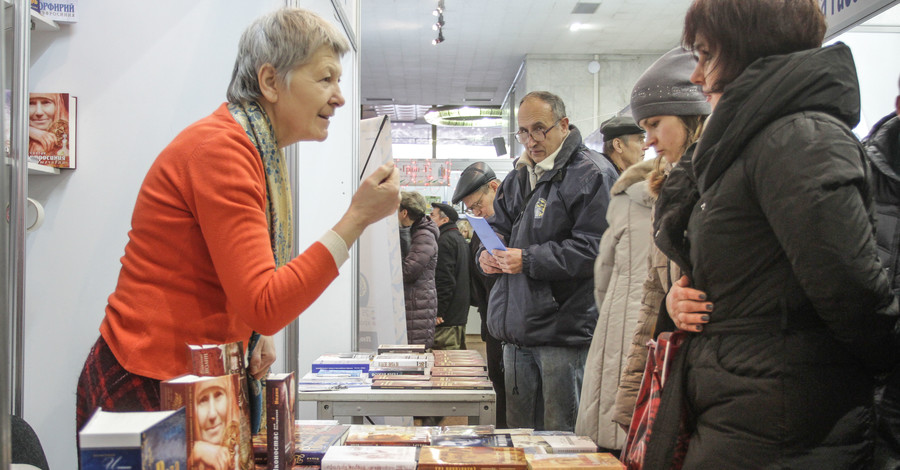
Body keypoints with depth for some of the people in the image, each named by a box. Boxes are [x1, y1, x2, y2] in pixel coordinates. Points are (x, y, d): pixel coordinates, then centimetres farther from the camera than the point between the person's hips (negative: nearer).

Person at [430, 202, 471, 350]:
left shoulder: (444, 241, -13)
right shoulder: (460, 239, 19)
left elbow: (445, 281, -20)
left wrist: (438, 313, -19)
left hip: (447, 318, -10)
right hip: (461, 315, 11)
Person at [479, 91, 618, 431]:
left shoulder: (591, 174, -7)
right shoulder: (518, 177, 19)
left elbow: (594, 247, -17)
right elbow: (499, 228, 27)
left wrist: (528, 260, -19)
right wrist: (488, 255, 3)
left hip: (564, 328, -8)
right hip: (518, 332, 8)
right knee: (518, 438, 16)